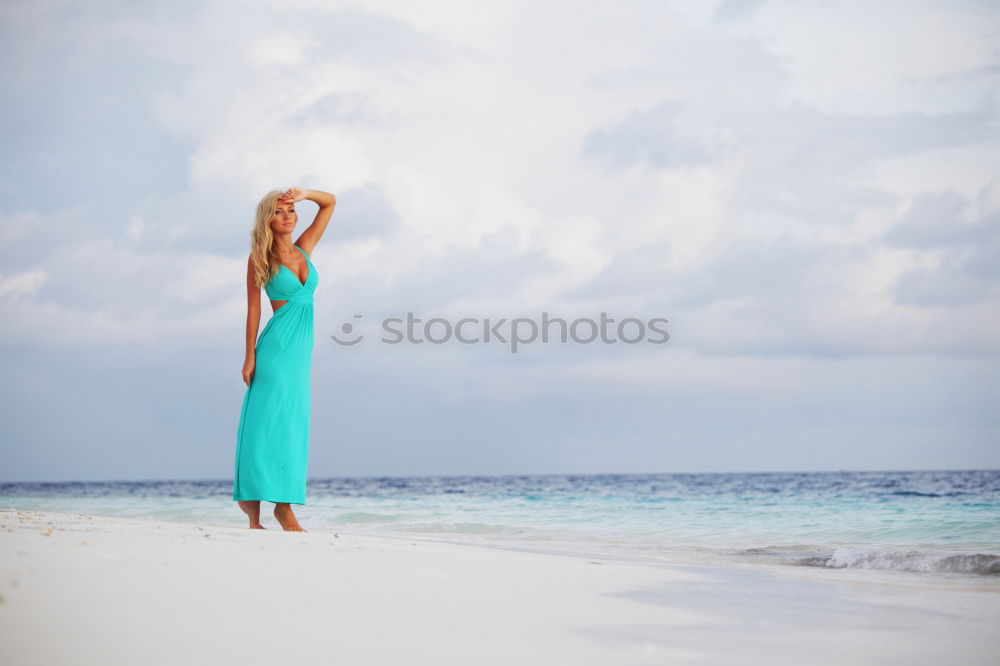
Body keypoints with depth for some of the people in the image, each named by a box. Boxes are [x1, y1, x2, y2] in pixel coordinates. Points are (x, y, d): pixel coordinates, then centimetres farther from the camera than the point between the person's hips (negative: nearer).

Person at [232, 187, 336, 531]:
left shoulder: (304, 249, 13)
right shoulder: (259, 258, 0)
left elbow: (330, 202, 19)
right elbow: (253, 309, -2)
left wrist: (304, 193, 0)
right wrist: (250, 356, -7)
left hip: (302, 348, 5)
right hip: (277, 346, -5)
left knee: (292, 424, 3)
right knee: (268, 421, -8)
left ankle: (284, 505, 4)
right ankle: (251, 496, -4)